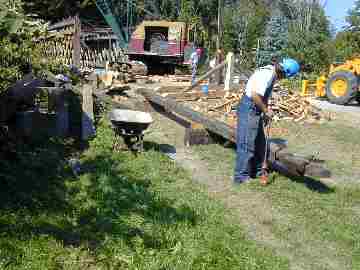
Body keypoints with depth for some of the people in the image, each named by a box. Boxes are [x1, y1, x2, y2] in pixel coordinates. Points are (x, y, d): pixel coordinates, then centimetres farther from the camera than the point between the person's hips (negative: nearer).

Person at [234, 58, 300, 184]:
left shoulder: (272, 73, 9)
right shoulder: (267, 74, -21)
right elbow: (255, 94, -28)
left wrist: (266, 110, 9)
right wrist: (265, 110, -17)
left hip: (256, 110, 10)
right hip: (249, 109, -10)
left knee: (260, 142, 18)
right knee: (247, 144, -5)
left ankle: (256, 171, 31)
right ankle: (241, 176, 5)